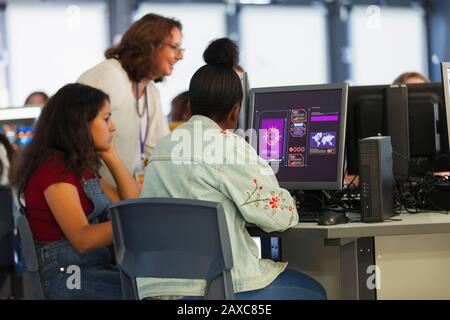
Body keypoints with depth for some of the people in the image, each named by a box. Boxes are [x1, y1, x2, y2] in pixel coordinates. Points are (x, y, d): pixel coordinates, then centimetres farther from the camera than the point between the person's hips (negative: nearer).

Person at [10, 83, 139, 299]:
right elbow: (82, 238, -21)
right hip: (65, 275, -9)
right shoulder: (54, 168, -13)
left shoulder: (82, 166, 17)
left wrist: (110, 155, 13)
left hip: (95, 266, 9)